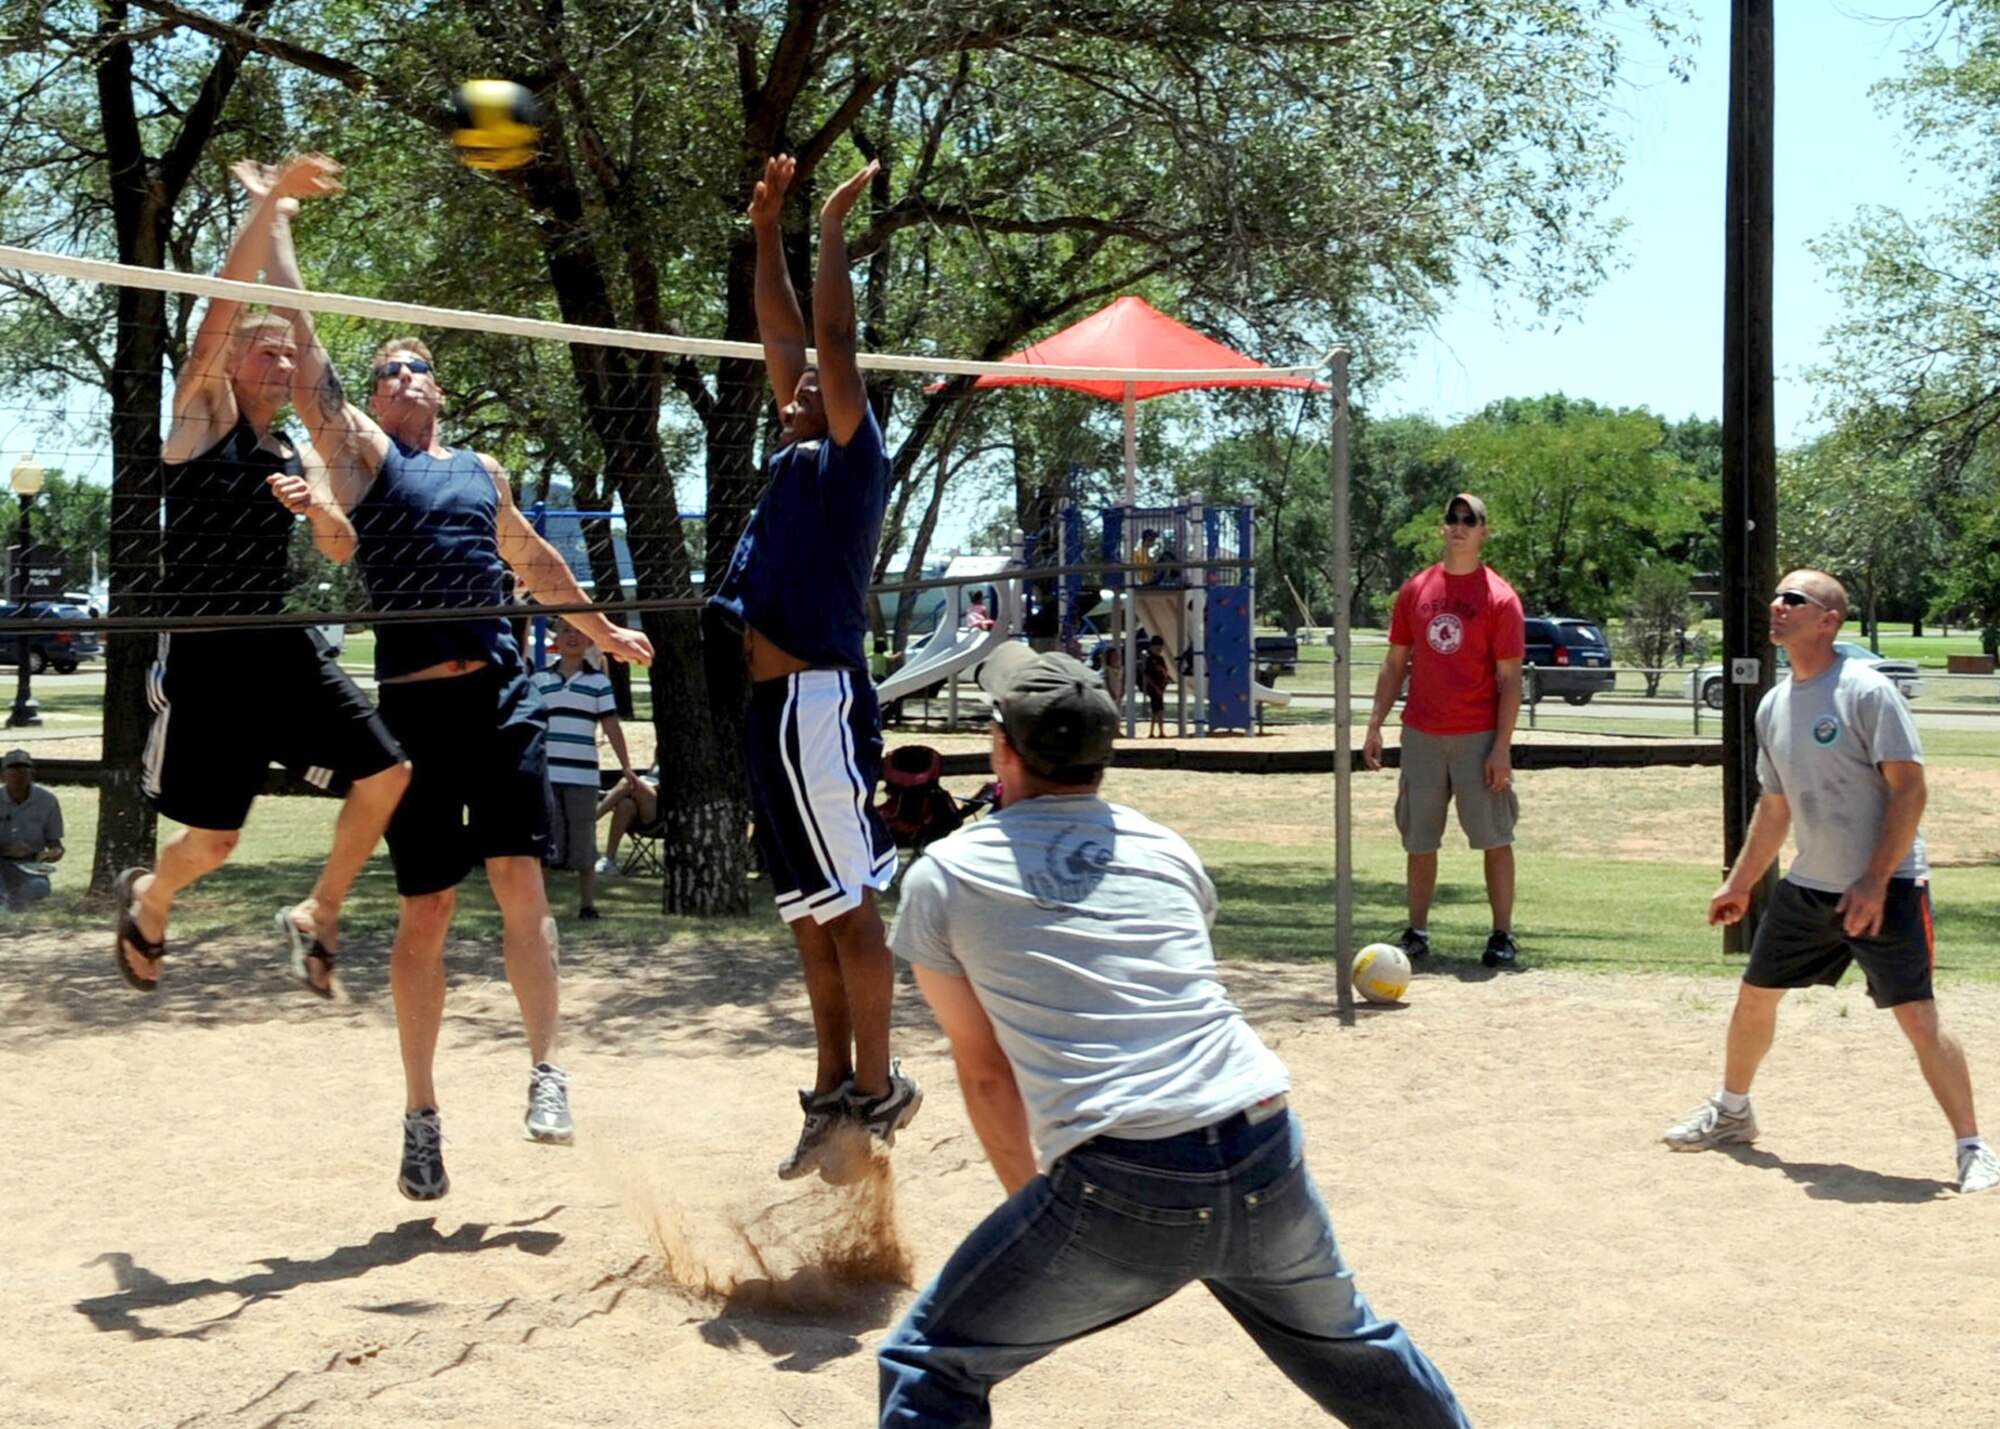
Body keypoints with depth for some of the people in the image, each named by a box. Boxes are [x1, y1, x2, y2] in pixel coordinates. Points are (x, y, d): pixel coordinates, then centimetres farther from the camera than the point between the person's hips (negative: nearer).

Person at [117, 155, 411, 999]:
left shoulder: (293, 456, 16)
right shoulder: (203, 414, -1)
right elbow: (223, 307, -13)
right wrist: (269, 201, -15)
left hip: (284, 646, 6)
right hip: (206, 655, -6)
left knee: (386, 774, -5)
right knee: (212, 840, -1)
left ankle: (318, 917, 14)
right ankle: (148, 901, 34)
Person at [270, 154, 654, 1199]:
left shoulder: (483, 471, 20)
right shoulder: (360, 451, 6)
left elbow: (533, 560, 34)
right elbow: (301, 345, -3)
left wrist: (603, 631, 40)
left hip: (501, 692, 3)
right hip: (415, 701, -3)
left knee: (520, 884, -6)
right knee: (425, 913, 1)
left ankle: (546, 1073, -1)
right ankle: (421, 1114, 10)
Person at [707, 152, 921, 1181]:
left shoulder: (850, 460, -4)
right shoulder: (798, 459, 17)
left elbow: (833, 340, -13)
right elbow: (784, 338, 22)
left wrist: (834, 230, -9)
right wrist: (767, 233, 21)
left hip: (815, 701, -9)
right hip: (778, 704, 9)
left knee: (847, 909, -4)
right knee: (809, 914, 12)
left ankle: (877, 1090, 2)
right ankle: (837, 1087, 18)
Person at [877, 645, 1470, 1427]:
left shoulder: (942, 876, 8)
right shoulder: (1165, 849, 17)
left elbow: (986, 1073, 15)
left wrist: (1031, 1200, 27)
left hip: (1120, 1190, -4)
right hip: (1268, 1159, 4)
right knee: (1343, 1342, 30)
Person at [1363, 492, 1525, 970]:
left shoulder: (1499, 597, -4)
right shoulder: (1415, 590, 8)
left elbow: (1510, 679, -6)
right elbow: (1395, 663, 13)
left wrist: (1502, 748, -13)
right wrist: (1375, 725, 6)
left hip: (1479, 738, -4)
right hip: (1422, 735, 4)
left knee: (1495, 838, -1)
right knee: (1419, 840, 8)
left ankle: (1502, 936, 5)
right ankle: (1416, 933, 17)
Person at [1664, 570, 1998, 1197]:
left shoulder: (1867, 692, -14)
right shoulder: (1773, 705, 8)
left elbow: (1909, 790, -17)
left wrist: (1875, 881, -22)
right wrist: (1739, 883, 20)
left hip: (1886, 888, -7)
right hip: (1807, 887, 7)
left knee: (1917, 1017, -11)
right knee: (1754, 996, 14)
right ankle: (1732, 1112, 34)